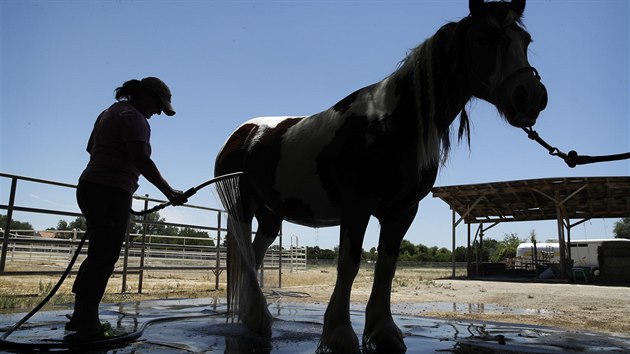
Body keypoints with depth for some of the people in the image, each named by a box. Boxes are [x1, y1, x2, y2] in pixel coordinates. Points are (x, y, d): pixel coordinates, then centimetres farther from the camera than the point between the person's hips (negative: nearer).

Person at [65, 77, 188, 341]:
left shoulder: (110, 112, 20)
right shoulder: (133, 117, -11)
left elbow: (92, 149, 29)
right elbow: (141, 160, -23)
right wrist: (169, 192, -24)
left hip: (91, 188, 10)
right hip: (111, 193, -10)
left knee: (98, 256, 16)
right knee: (103, 258, -6)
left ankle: (81, 317, 24)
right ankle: (87, 326, 0)